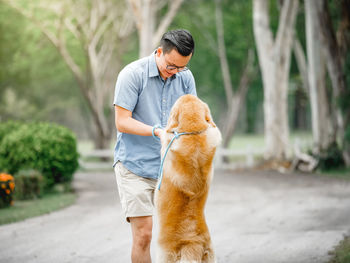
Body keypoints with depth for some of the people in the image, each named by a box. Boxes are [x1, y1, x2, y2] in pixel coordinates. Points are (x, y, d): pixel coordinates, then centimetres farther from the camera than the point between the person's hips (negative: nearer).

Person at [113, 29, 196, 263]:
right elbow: (122, 122, -12)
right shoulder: (132, 74, -10)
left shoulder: (185, 77, 5)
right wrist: (157, 131, -25)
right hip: (135, 166, -5)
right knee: (143, 234, -7)